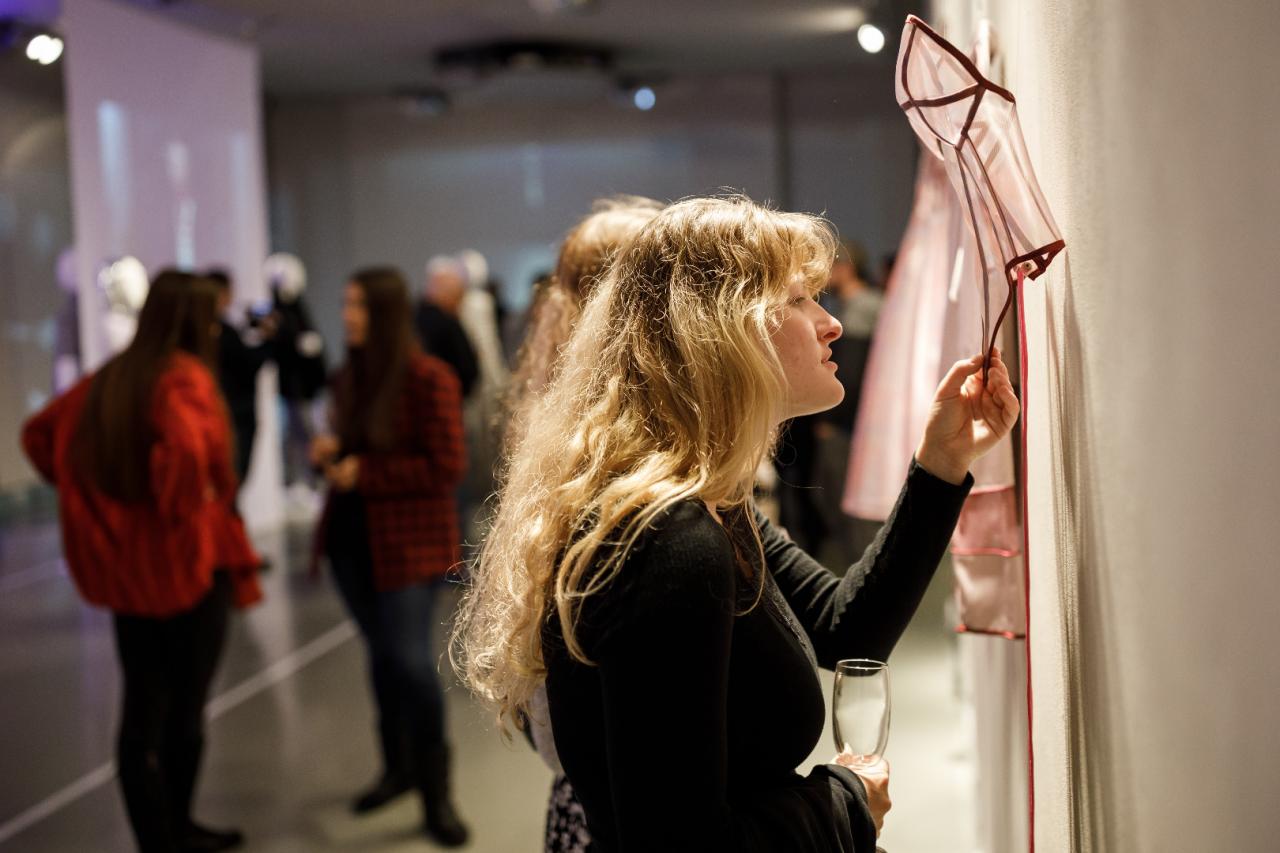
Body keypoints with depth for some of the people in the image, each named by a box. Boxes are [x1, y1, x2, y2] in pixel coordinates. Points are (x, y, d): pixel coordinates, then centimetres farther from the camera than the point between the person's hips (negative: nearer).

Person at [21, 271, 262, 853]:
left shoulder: (108, 378, 8)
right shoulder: (185, 377, -16)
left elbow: (40, 434, 17)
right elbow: (185, 447, -37)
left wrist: (95, 495, 13)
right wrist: (184, 505, -20)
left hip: (125, 565, 7)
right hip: (187, 563, -7)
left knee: (142, 707, 12)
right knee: (184, 705, 10)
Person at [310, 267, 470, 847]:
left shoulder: (430, 379, -15)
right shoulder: (347, 376, 8)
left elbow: (447, 468, -18)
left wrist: (364, 473, -17)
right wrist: (330, 452, -2)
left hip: (409, 542, -7)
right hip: (351, 536, 7)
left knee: (411, 662, -9)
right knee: (381, 657, 16)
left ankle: (436, 792, 9)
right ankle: (398, 766, 34)